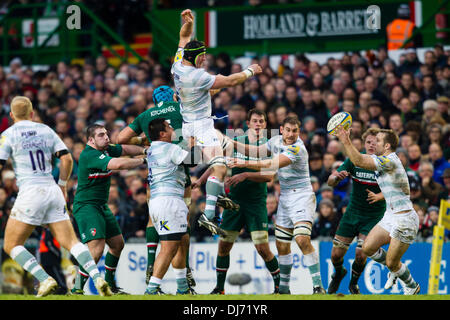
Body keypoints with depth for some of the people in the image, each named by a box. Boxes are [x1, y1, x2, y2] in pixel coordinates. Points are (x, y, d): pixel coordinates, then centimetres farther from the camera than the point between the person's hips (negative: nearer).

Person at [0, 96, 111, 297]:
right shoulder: (46, 130, 14)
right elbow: (67, 158, 7)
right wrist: (62, 185, 18)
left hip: (30, 192, -5)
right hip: (53, 191, 5)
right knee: (71, 242, 3)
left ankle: (45, 280, -13)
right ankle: (97, 277, -17)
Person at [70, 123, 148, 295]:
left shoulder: (106, 149, 5)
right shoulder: (89, 155, -23)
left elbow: (124, 149, 23)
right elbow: (118, 164, -33)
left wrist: (144, 150, 7)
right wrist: (143, 160, -23)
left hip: (101, 206, 10)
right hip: (86, 206, -10)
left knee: (117, 244, 18)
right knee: (96, 249, -22)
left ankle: (109, 285, 33)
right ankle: (76, 290, -18)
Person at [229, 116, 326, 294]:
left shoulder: (297, 149, -19)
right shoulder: (276, 141, 7)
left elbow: (272, 165, -26)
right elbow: (257, 151, 22)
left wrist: (245, 163, -28)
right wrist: (233, 144, 10)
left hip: (302, 196, -8)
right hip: (285, 198, 8)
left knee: (303, 239, -23)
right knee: (281, 245, 9)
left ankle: (318, 286, -19)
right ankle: (284, 288, 20)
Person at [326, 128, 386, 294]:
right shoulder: (354, 160, -6)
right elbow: (330, 182, -8)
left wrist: (378, 196, -32)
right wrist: (337, 177, -31)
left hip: (374, 216, -2)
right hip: (352, 213, 2)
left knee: (361, 253, -17)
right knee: (336, 254, 0)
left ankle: (353, 283, 15)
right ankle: (338, 274, 37)